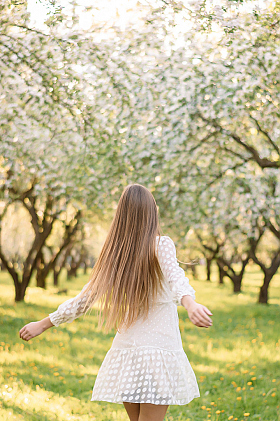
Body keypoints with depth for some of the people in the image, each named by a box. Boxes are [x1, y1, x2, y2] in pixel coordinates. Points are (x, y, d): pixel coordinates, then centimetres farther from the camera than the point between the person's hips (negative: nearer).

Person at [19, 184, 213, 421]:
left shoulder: (115, 255, 5)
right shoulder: (161, 245, -6)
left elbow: (84, 300, 7)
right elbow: (175, 278, -27)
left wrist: (43, 324, 18)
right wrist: (190, 303, -46)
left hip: (126, 349, 5)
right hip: (159, 349, -5)